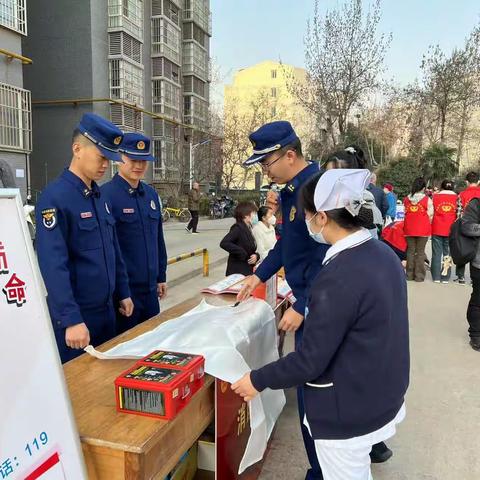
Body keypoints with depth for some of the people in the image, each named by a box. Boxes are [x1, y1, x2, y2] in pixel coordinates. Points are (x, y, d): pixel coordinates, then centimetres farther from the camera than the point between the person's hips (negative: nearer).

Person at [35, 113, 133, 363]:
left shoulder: (100, 196, 7)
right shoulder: (54, 197, -18)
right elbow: (53, 265, -24)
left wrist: (123, 292, 14)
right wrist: (71, 319, -27)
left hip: (105, 309, 7)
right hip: (74, 314, -7)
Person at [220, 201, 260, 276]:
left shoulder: (248, 230, 15)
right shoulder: (238, 228, -10)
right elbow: (224, 243, -24)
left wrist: (256, 256, -5)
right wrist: (242, 254, -21)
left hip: (248, 272, 8)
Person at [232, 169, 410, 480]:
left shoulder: (339, 276, -30)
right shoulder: (383, 253, -2)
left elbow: (311, 360, -24)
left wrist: (258, 380, -11)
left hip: (349, 411, -8)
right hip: (382, 396, 8)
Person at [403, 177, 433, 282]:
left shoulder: (406, 199, 3)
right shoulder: (427, 200, -6)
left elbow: (405, 213, 7)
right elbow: (430, 215, -3)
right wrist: (427, 225, 14)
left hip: (409, 229, 3)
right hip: (423, 230, -3)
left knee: (410, 251, 10)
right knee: (420, 252, 4)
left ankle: (410, 274, 14)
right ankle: (419, 275, 7)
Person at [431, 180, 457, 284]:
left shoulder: (435, 196, 1)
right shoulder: (456, 197, 1)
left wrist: (430, 225, 14)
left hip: (437, 229, 0)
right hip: (450, 230, 0)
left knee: (437, 253, 6)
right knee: (447, 253, 7)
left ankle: (436, 277, 8)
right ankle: (445, 277, 8)